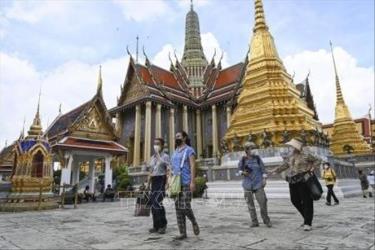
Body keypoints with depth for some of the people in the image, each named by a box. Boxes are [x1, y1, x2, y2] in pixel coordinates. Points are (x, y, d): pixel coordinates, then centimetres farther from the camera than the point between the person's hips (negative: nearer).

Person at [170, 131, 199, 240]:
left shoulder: (189, 150, -5)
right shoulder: (175, 153, 18)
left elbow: (193, 166, -13)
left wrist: (192, 182, -21)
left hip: (186, 183, -7)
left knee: (185, 207, -13)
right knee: (178, 208, 3)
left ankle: (194, 222, 17)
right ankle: (182, 233, 9)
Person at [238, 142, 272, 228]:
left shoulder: (257, 158, 3)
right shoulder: (243, 159, 1)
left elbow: (262, 169, 8)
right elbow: (239, 169, 11)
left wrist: (264, 179, 1)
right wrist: (243, 172, -9)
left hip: (258, 184, 0)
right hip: (248, 185, 0)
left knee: (263, 202, -3)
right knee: (250, 204, 3)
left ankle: (266, 220, 17)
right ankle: (254, 222, 15)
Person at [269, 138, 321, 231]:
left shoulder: (306, 156, -5)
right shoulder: (290, 157, 11)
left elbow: (317, 160, 5)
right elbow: (284, 166, 19)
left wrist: (312, 167, -11)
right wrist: (274, 171, 13)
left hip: (303, 180, -6)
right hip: (293, 182, 6)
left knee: (306, 201, -2)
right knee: (295, 200, 8)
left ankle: (307, 223, 6)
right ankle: (307, 218, 30)